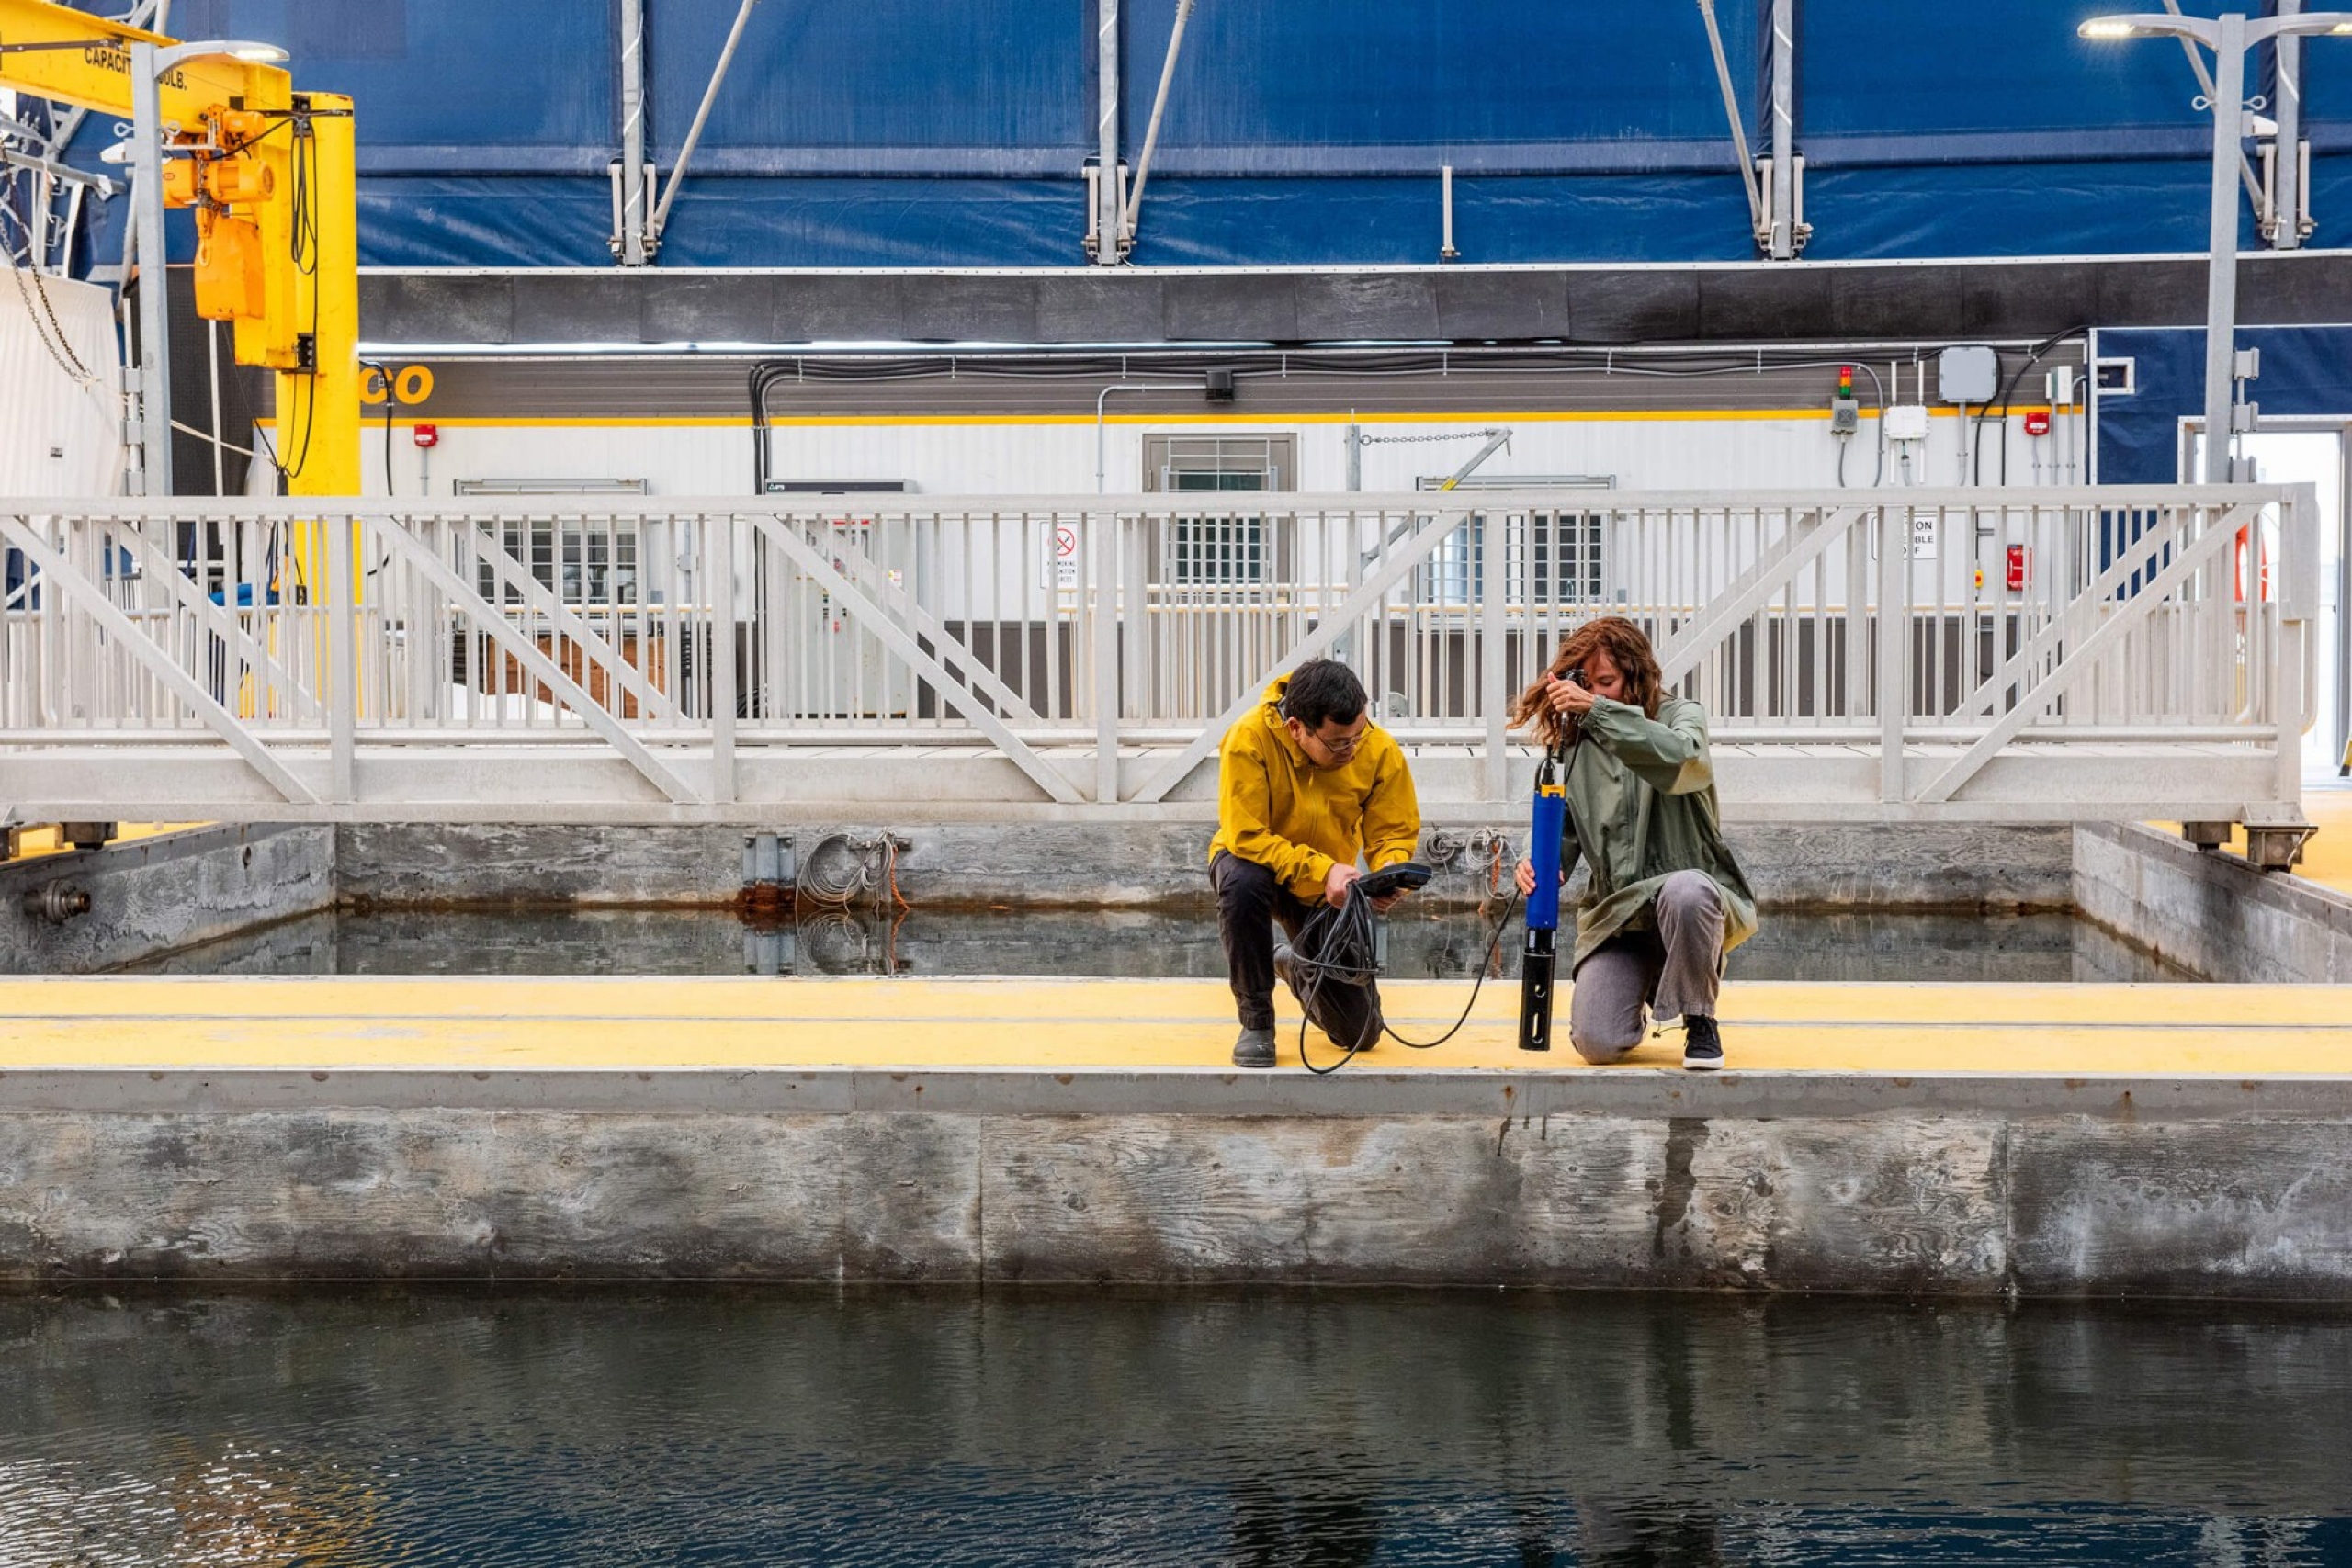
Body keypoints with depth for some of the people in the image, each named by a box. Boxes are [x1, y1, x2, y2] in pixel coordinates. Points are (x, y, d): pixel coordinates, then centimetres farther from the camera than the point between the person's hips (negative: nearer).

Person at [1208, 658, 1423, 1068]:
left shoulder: (1381, 749, -20)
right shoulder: (1249, 739, -29)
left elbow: (1395, 832, -9)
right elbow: (1246, 837, -30)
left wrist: (1391, 871, -32)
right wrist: (1320, 870, -40)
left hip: (1328, 889, 3)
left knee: (1359, 1032, 1)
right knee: (1243, 881, -41)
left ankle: (1298, 969, 38)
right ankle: (1255, 1020, -19)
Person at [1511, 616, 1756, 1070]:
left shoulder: (1679, 714, 1)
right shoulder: (1575, 742, 12)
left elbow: (1688, 762, -24)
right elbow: (1563, 831, 10)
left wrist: (1600, 710, -31)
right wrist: (1541, 864, -15)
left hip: (1690, 891, -3)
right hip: (1615, 911, 3)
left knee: (1684, 892, -42)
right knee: (1596, 1044, -18)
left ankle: (1700, 1023, -14)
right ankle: (1640, 984, 22)